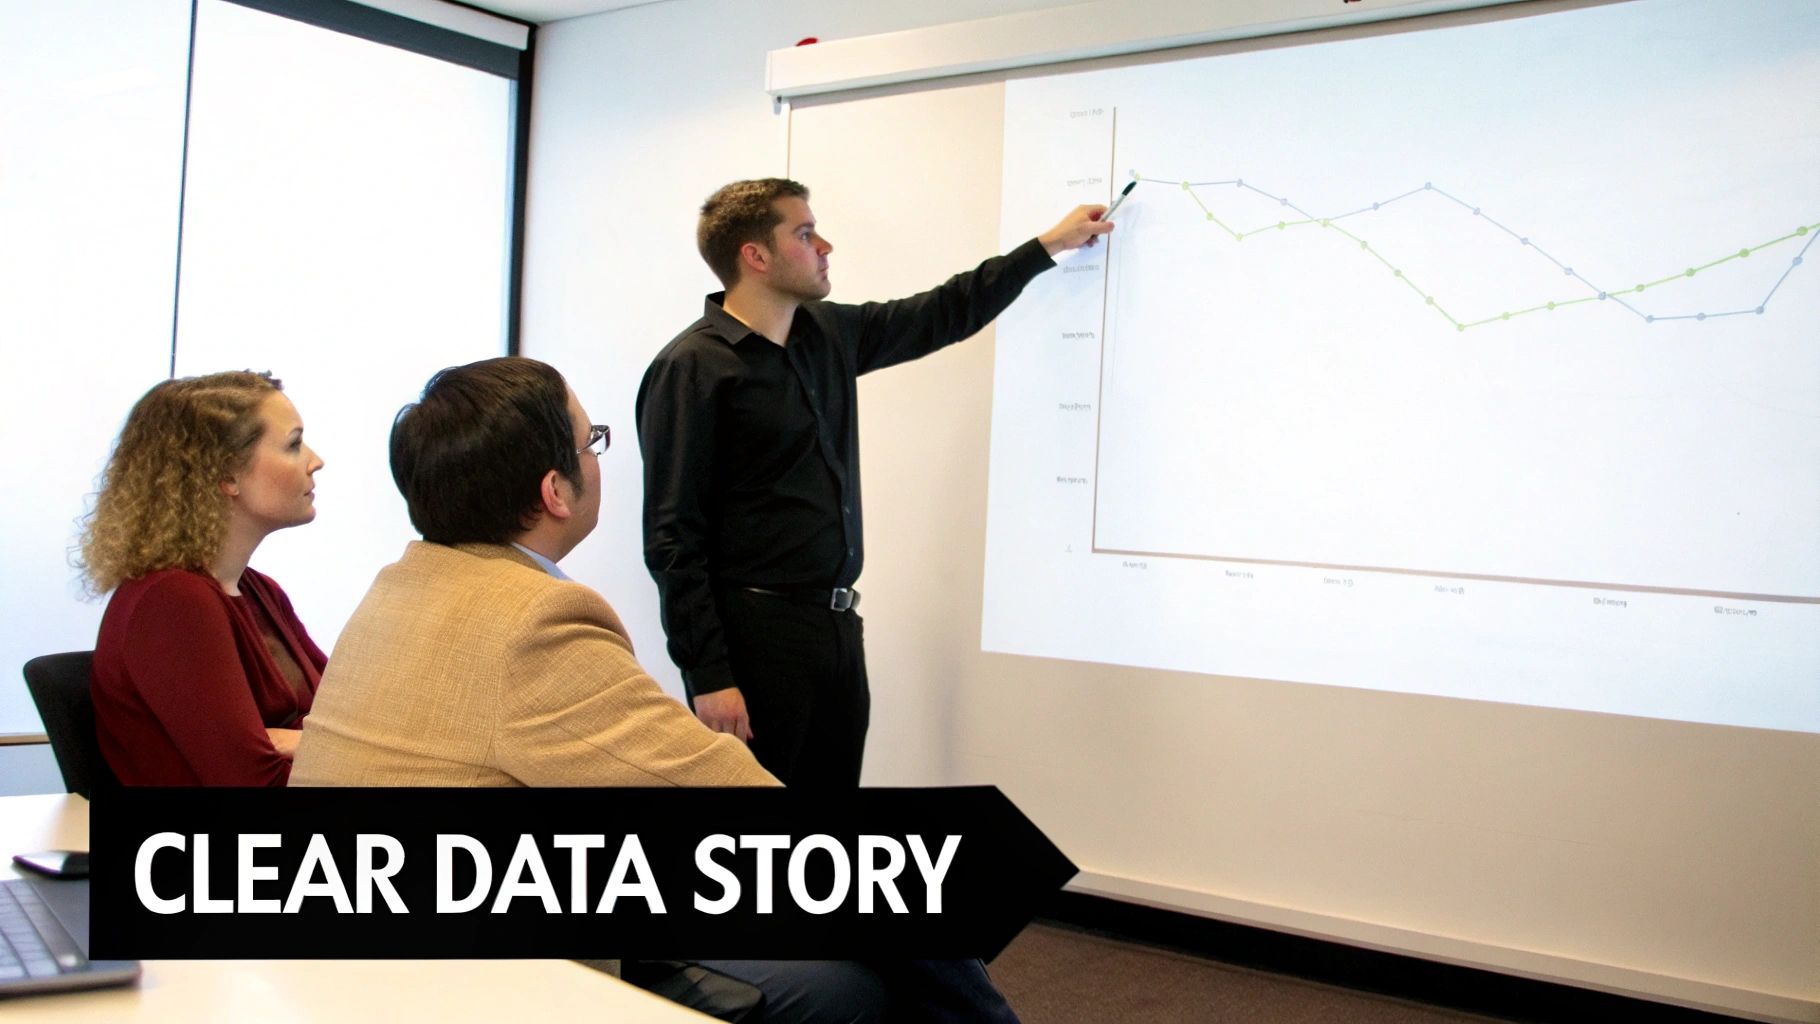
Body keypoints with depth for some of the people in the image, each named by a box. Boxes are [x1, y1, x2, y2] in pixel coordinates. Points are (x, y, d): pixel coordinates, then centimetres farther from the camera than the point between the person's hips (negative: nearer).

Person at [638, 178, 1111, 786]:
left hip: (838, 625, 7)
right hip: (754, 637, -7)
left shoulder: (829, 334, 10)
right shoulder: (694, 368, -12)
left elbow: (940, 316, 24)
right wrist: (708, 677, -19)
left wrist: (1049, 245, 26)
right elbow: (673, 539, -15)